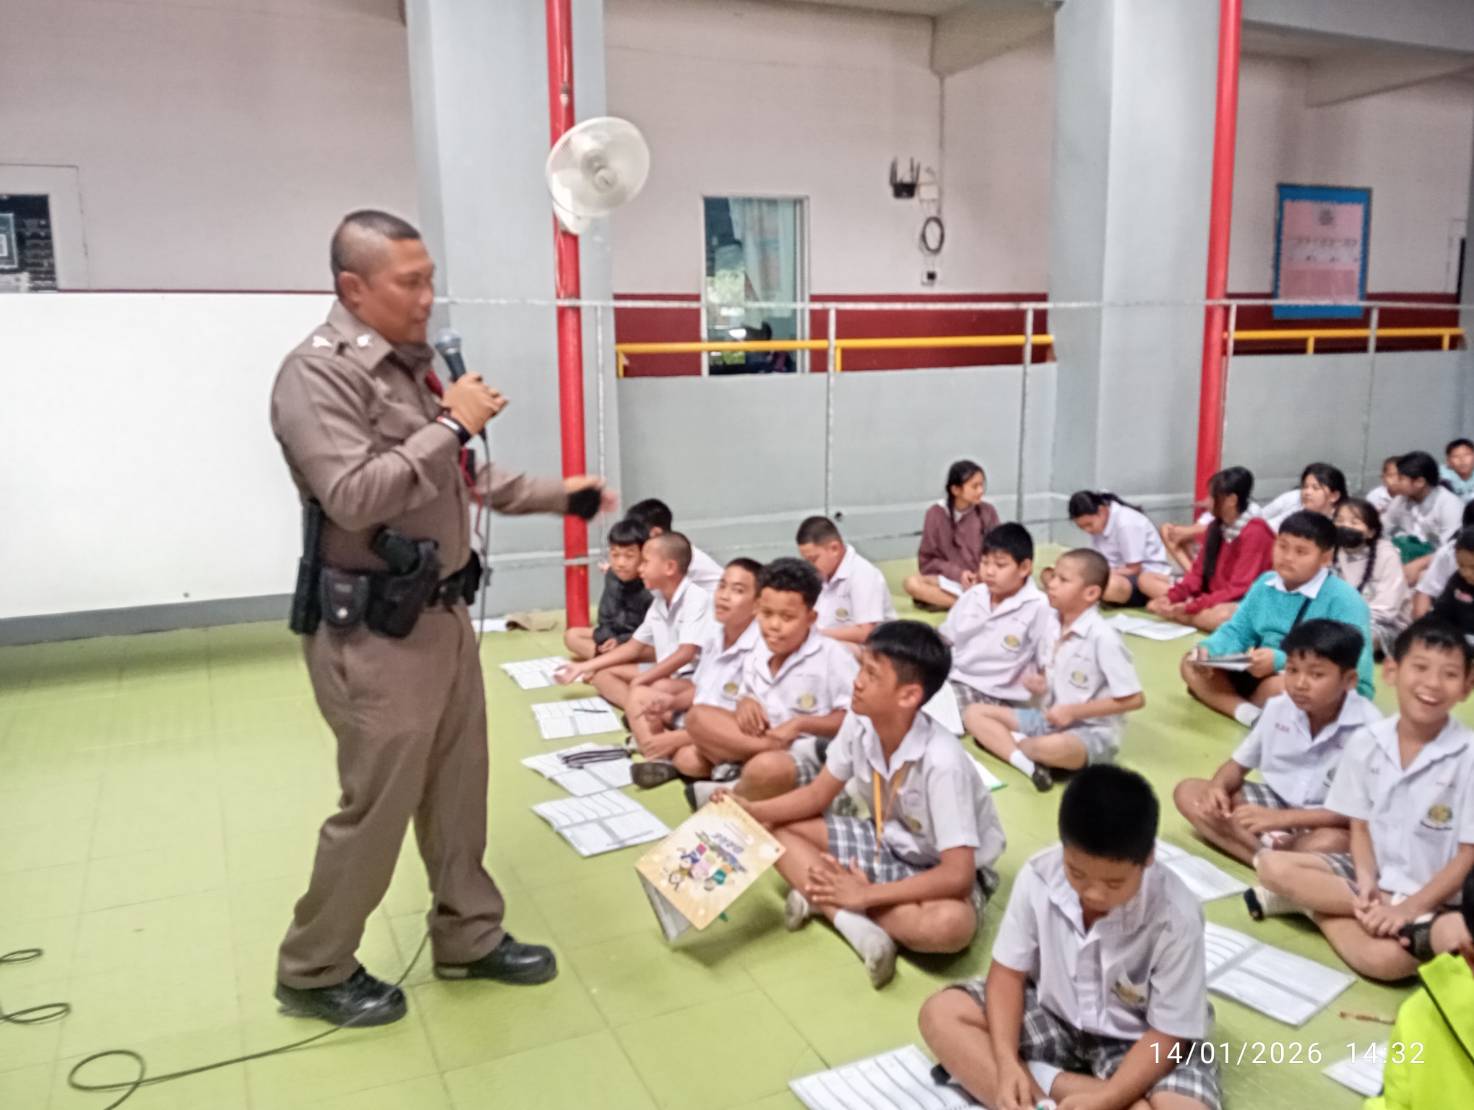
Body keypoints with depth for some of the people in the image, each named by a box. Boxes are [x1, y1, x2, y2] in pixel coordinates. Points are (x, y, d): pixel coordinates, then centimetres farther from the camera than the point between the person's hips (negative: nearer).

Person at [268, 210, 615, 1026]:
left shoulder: (411, 366, 10)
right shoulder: (318, 374, -15)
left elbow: (463, 480, 19)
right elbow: (353, 496, -28)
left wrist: (561, 495, 17)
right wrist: (452, 423, -21)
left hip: (440, 614, 8)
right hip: (373, 632, -8)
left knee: (458, 789, 17)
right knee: (377, 805, 3)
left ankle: (469, 937, 35)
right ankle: (314, 971, 25)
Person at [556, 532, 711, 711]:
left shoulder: (696, 598, -16)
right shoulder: (658, 600, 10)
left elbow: (685, 654, -25)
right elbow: (634, 647, 15)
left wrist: (640, 680, -25)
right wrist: (583, 667, 12)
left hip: (696, 677, -10)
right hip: (666, 672, 10)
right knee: (601, 673, -3)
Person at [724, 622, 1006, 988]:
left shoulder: (941, 762, -34)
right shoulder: (859, 723, -16)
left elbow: (957, 875, -33)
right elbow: (818, 795, -2)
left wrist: (865, 894, -31)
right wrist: (751, 810, -18)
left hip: (939, 871, -6)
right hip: (886, 843, 6)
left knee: (949, 924, -40)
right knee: (773, 829, -8)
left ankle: (824, 900, -19)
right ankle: (853, 924, -22)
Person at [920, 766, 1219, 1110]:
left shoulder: (1176, 918, -27)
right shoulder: (1038, 876, -21)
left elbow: (1168, 1034, -18)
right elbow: (1008, 972, -10)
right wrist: (1007, 1063, -24)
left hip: (1136, 1040, -3)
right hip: (1051, 1015, 3)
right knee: (940, 1013, -14)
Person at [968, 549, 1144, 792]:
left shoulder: (1103, 637, -21)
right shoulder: (1053, 624, 1)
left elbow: (1135, 699, -18)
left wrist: (1074, 711, -18)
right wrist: (1045, 683, -5)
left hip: (1093, 732, -7)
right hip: (1051, 719, 7)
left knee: (1054, 747, -40)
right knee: (975, 713, -3)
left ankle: (1000, 741, -5)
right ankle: (1027, 763, -26)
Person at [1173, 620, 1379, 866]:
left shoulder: (1368, 727, -23)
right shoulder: (1278, 708, -7)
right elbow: (1239, 763, 5)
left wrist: (1280, 818, -32)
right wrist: (1218, 786, -19)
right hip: (1275, 802, 6)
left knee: (1331, 843, -42)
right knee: (1188, 792, -13)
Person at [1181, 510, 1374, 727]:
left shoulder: (1345, 600, -18)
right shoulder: (1265, 584, 5)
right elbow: (1236, 631, 7)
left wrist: (1280, 660, -35)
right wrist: (1207, 650, -15)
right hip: (1265, 676, 8)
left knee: (1276, 686, -41)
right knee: (1192, 663, -4)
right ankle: (1250, 714, -24)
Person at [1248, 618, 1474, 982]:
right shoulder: (1366, 742, -5)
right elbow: (1360, 826, 3)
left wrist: (1411, 907, -20)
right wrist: (1366, 881, -16)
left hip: (1428, 896, -4)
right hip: (1373, 872, 4)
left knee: (1387, 958, -33)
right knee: (1273, 866, -17)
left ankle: (1309, 900, -7)